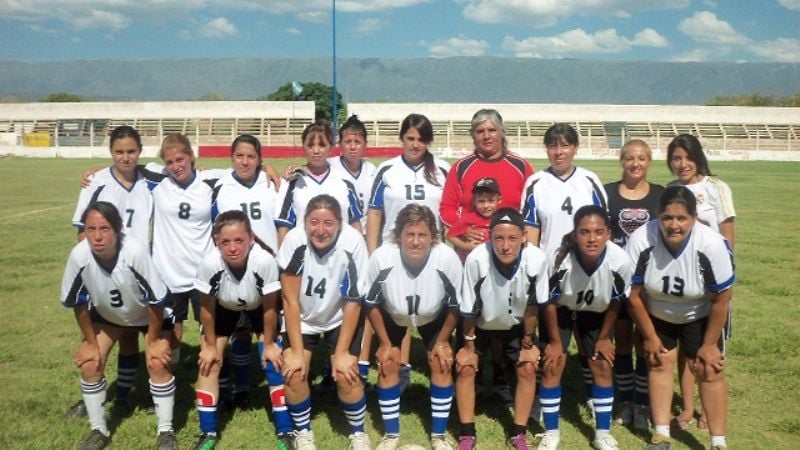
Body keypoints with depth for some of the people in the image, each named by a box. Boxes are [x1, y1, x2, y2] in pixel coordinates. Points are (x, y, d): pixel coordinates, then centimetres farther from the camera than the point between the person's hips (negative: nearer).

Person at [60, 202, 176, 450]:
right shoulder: (79, 256, -32)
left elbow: (156, 300, -27)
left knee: (158, 363, -15)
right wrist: (90, 342, -7)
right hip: (107, 314, 3)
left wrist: (153, 340, -17)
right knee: (89, 364, -6)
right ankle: (98, 430, 16)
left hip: (150, 314, -3)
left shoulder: (135, 252, -40)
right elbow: (77, 302, -14)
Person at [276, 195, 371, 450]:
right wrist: (296, 350, -17)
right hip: (302, 319, 1)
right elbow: (290, 299, -18)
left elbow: (353, 302, -18)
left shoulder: (352, 242, -29)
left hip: (341, 319, -1)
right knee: (294, 374, -14)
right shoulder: (294, 240, -28)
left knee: (346, 375, -15)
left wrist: (342, 352, -16)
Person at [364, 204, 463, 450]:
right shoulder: (381, 257, -37)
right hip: (392, 315, 0)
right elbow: (371, 303, -17)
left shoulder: (448, 259, -37)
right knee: (388, 364, -7)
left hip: (433, 316, 0)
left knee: (442, 363, -8)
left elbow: (455, 305, -16)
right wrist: (385, 343, -11)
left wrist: (443, 341, -9)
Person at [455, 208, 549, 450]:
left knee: (528, 368, -6)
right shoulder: (476, 259, -39)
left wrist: (528, 343, -5)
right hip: (480, 322, -1)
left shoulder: (537, 259, -35)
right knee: (465, 367, -7)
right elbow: (469, 309, -20)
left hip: (517, 323, 1)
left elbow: (533, 305, -14)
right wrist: (468, 346, -9)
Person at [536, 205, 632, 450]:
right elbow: (549, 302, -19)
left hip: (595, 311, 2)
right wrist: (554, 341, -10)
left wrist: (604, 337, -2)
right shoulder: (559, 258, -39)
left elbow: (615, 303, -12)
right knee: (553, 364, -6)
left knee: (602, 365, 1)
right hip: (560, 309, -2)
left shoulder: (621, 261, -34)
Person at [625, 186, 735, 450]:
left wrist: (709, 345, -11)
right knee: (659, 364, 2)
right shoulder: (640, 241, -32)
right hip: (656, 314, 1)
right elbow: (634, 295, -17)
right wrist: (650, 337, -8)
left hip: (700, 316, -1)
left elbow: (721, 300, -18)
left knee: (709, 371, -2)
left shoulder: (713, 245, -33)